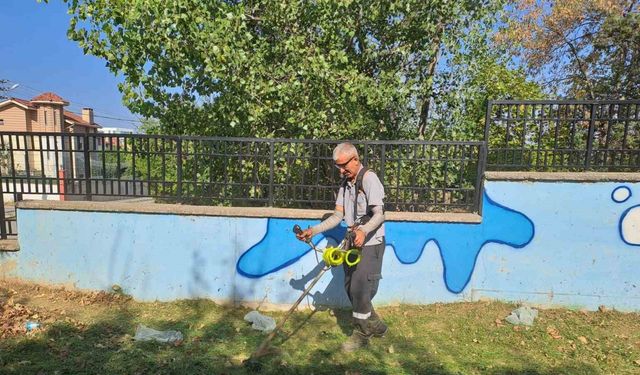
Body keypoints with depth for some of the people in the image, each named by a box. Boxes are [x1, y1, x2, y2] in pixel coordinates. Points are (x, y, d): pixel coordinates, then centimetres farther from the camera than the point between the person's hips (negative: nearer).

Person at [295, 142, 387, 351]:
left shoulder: (369, 179, -14)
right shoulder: (345, 183, 11)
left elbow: (379, 214, -21)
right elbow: (338, 216, 8)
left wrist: (364, 231, -40)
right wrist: (313, 231, -2)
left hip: (370, 243, -8)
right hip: (353, 242, 8)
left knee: (360, 289, -5)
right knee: (350, 287, 12)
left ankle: (361, 334, 15)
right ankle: (376, 326, 30)